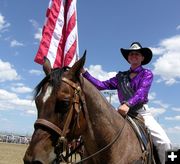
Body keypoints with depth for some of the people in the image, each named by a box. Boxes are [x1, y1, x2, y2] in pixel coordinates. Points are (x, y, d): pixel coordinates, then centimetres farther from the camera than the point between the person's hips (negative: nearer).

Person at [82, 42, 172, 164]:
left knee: (164, 143, -18)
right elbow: (101, 85, 6)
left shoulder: (147, 74, 5)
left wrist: (127, 104, -32)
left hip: (143, 113, -2)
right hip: (125, 114, 2)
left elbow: (141, 92, -13)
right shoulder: (121, 76, 14)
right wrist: (84, 73, -3)